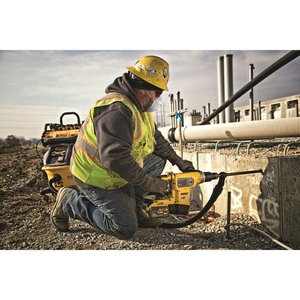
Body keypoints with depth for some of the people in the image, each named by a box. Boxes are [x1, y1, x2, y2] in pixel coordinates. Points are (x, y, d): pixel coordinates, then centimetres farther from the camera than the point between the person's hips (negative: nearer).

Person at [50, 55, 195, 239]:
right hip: (96, 177, -9)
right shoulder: (117, 109, -30)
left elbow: (156, 138, 14)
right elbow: (115, 158, -37)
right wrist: (149, 182, -27)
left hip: (119, 172, 10)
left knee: (158, 159, 8)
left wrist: (178, 161, 9)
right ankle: (68, 201, 4)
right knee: (126, 229, -7)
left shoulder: (141, 107, 4)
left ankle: (135, 206, 11)